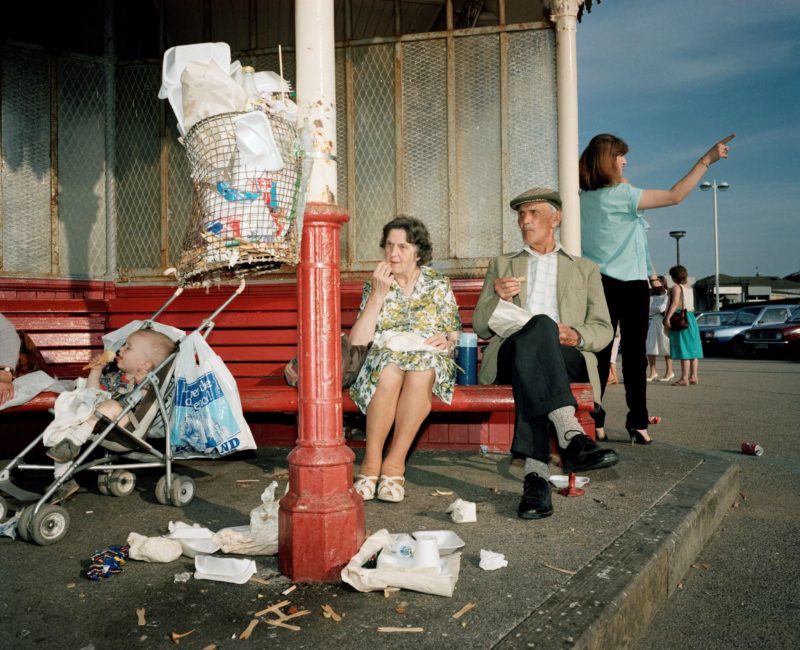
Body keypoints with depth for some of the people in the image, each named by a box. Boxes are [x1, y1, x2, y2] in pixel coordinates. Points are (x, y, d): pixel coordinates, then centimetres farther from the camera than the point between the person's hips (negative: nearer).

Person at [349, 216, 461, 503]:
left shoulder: (438, 285, 9)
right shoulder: (376, 286, 8)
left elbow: (453, 335, 13)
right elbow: (357, 340, -4)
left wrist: (445, 340, -11)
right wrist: (378, 294, -10)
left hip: (429, 360, 0)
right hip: (384, 358, 0)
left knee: (421, 370, -36)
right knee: (390, 369, -36)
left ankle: (395, 463, -28)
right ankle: (371, 462, -27)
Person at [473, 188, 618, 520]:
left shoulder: (585, 269, 26)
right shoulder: (501, 265, 28)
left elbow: (603, 330, 16)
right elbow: (480, 327, 18)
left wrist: (576, 336, -9)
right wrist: (498, 298, -5)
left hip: (566, 357, 0)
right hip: (511, 353, 0)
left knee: (539, 330, -38)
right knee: (539, 325, -36)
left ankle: (536, 472, -48)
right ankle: (571, 436, -52)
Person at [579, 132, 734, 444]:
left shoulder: (584, 197, 5)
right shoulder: (621, 193, -11)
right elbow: (675, 196, -13)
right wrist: (706, 159, -6)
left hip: (598, 284, 5)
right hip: (631, 284, -5)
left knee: (599, 354, 4)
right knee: (634, 354, 2)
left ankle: (593, 422, 4)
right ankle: (638, 422, 6)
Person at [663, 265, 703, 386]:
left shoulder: (676, 287, -9)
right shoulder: (689, 288, 17)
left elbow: (675, 303, -21)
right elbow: (692, 305, 19)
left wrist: (667, 318, -26)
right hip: (691, 318, 9)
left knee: (683, 349, -10)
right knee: (692, 348, 8)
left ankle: (684, 378, -12)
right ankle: (693, 376, 11)